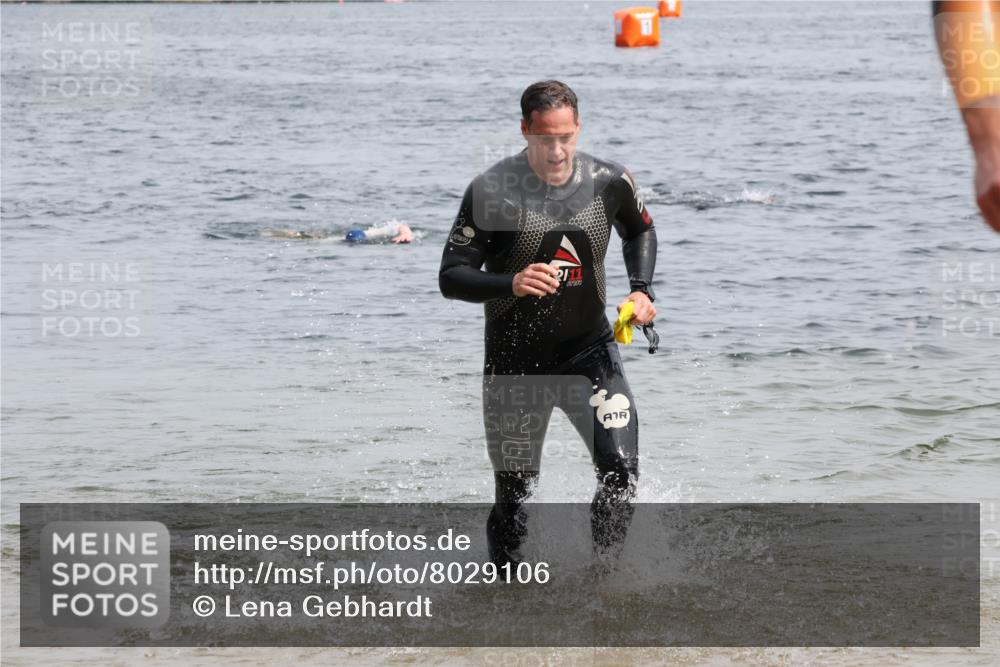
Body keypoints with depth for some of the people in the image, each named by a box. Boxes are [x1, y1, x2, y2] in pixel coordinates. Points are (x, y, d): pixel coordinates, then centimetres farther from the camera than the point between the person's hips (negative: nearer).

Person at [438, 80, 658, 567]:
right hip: (515, 360, -2)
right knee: (513, 496, 5)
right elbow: (451, 278, -15)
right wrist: (510, 284, -33)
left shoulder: (609, 183, -5)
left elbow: (640, 231, 18)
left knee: (621, 471, -16)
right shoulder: (491, 192, -15)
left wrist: (641, 290, 3)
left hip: (590, 350, 2)